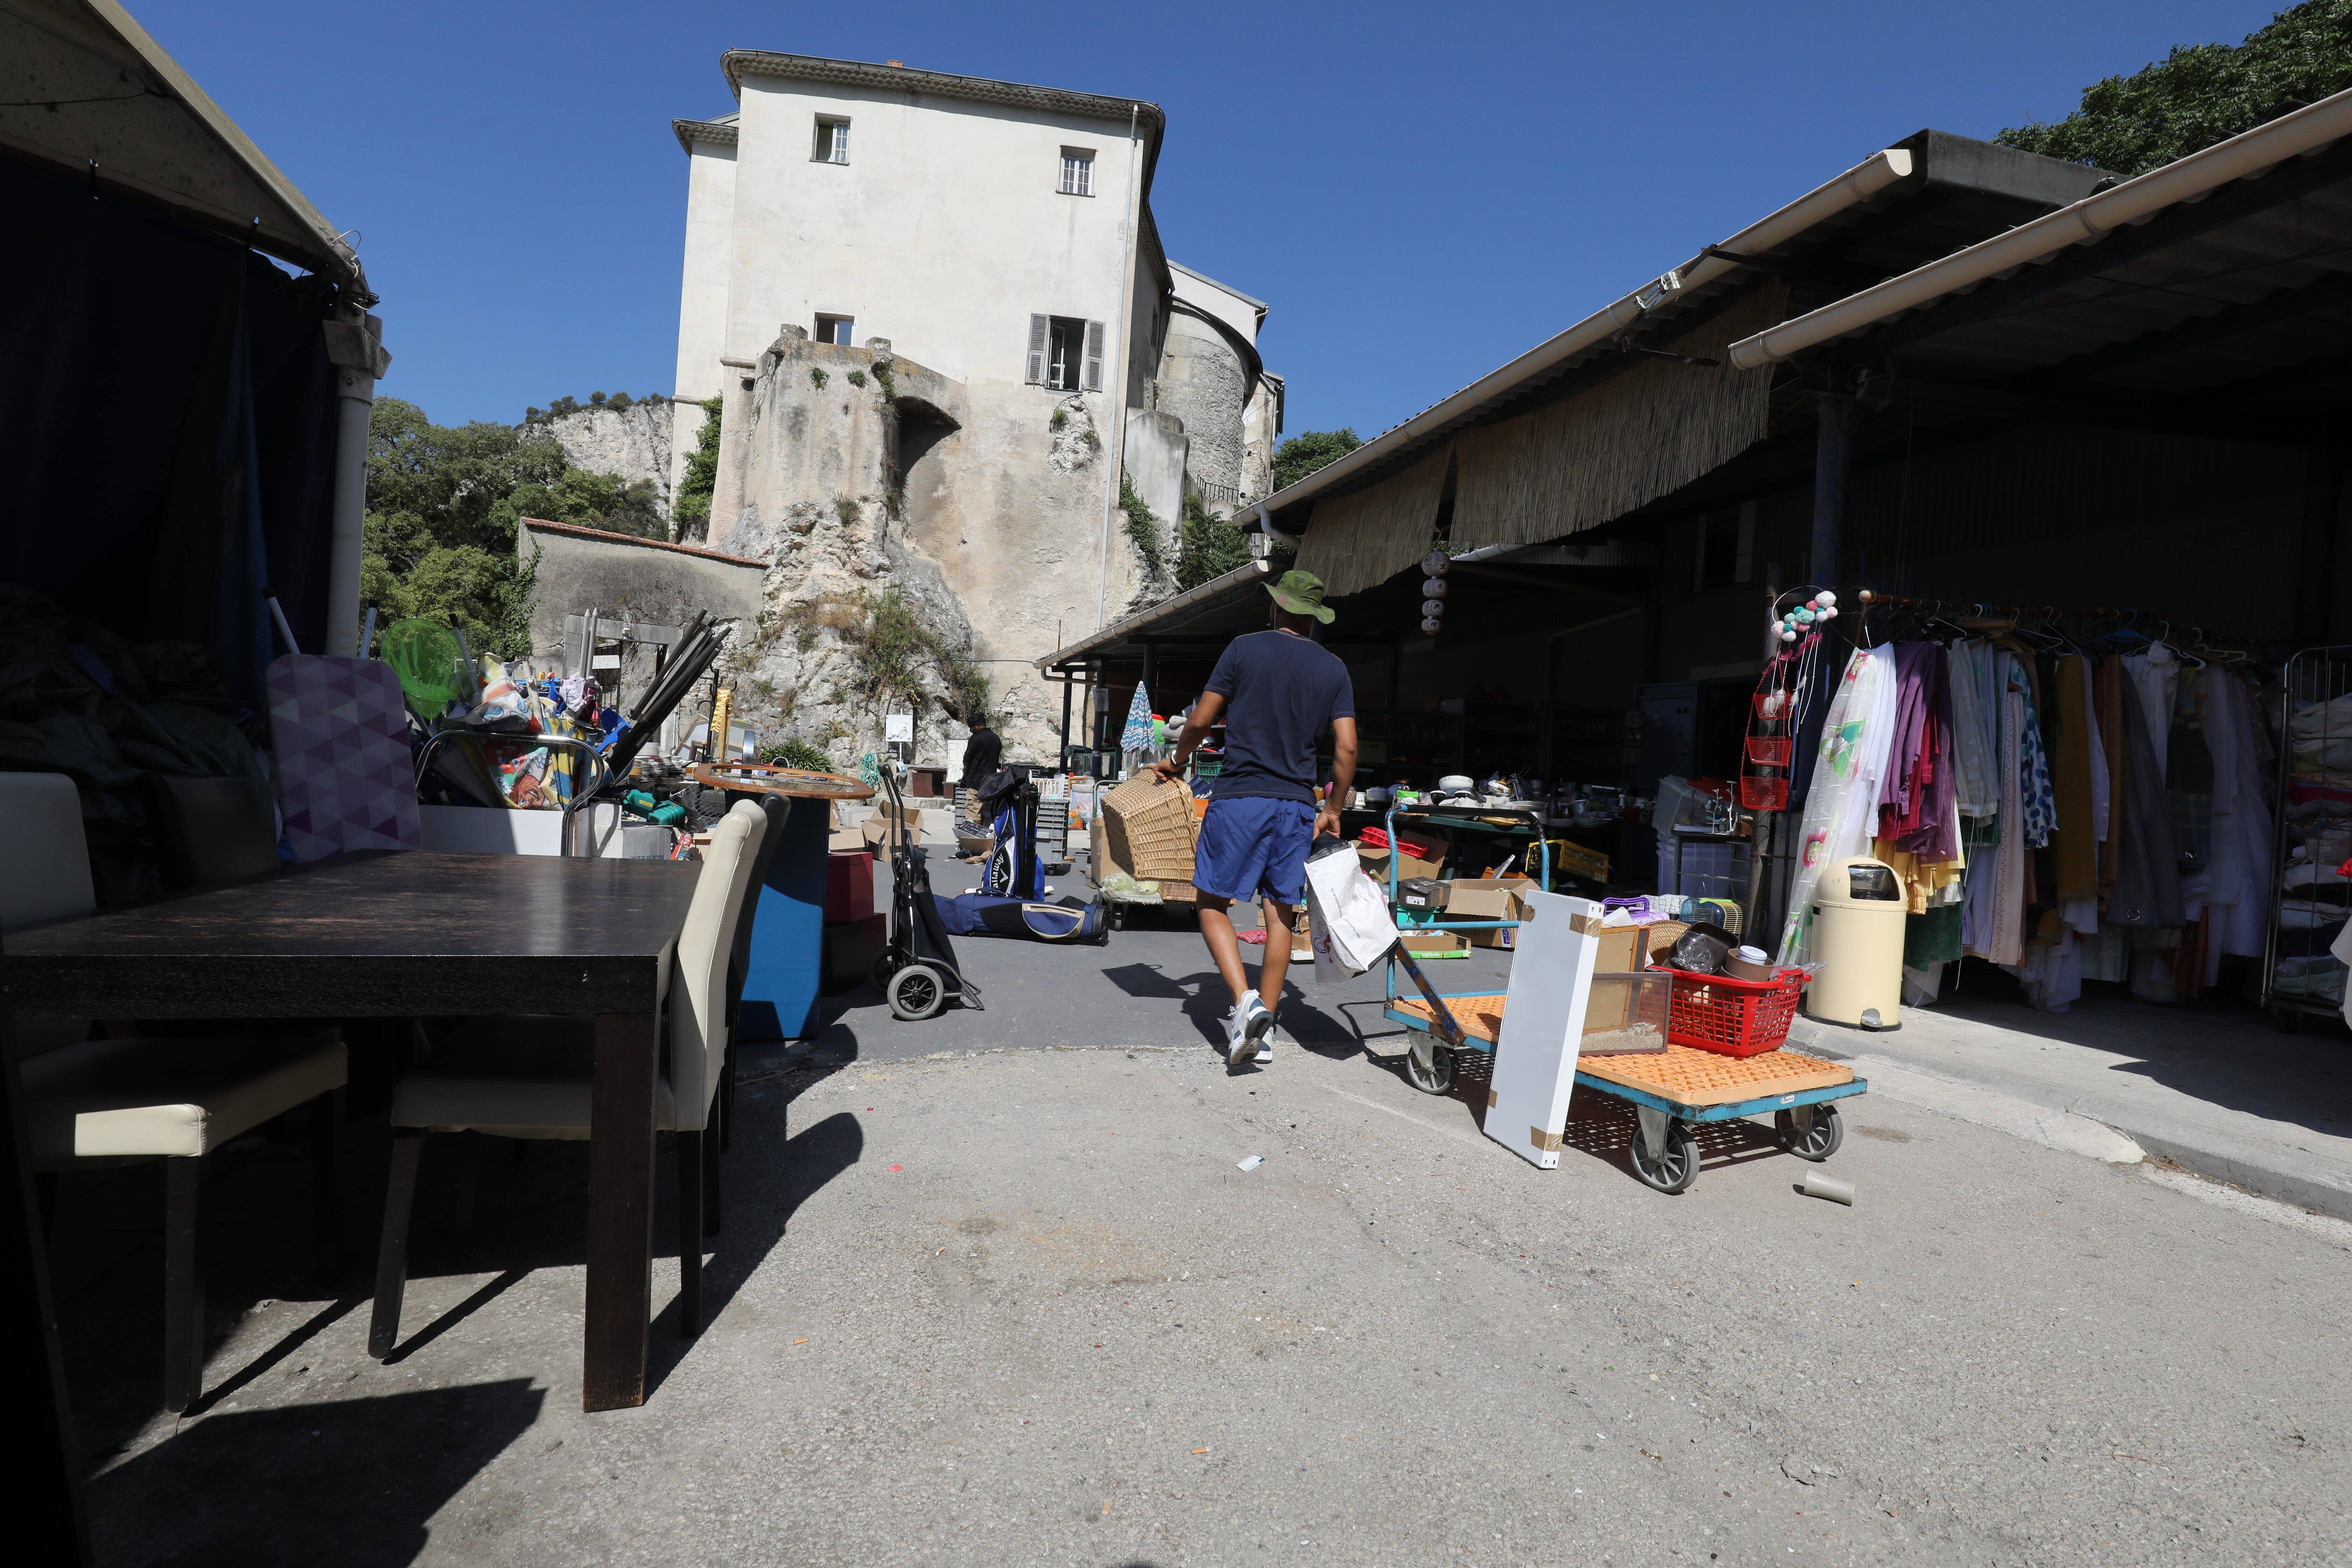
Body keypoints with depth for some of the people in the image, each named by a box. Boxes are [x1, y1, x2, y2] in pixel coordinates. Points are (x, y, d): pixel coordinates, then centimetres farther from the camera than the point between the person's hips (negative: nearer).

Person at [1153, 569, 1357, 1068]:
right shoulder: (1334, 668, 8)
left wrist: (1177, 761, 18)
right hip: (1297, 803, 4)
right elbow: (1346, 749, 4)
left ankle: (1246, 1001, -13)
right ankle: (1264, 1029, 12)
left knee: (1214, 904, 5)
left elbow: (1201, 719, 0)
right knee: (1280, 913, 9)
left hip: (1240, 797, -4)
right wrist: (1332, 811, 15)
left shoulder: (1247, 649, -1)